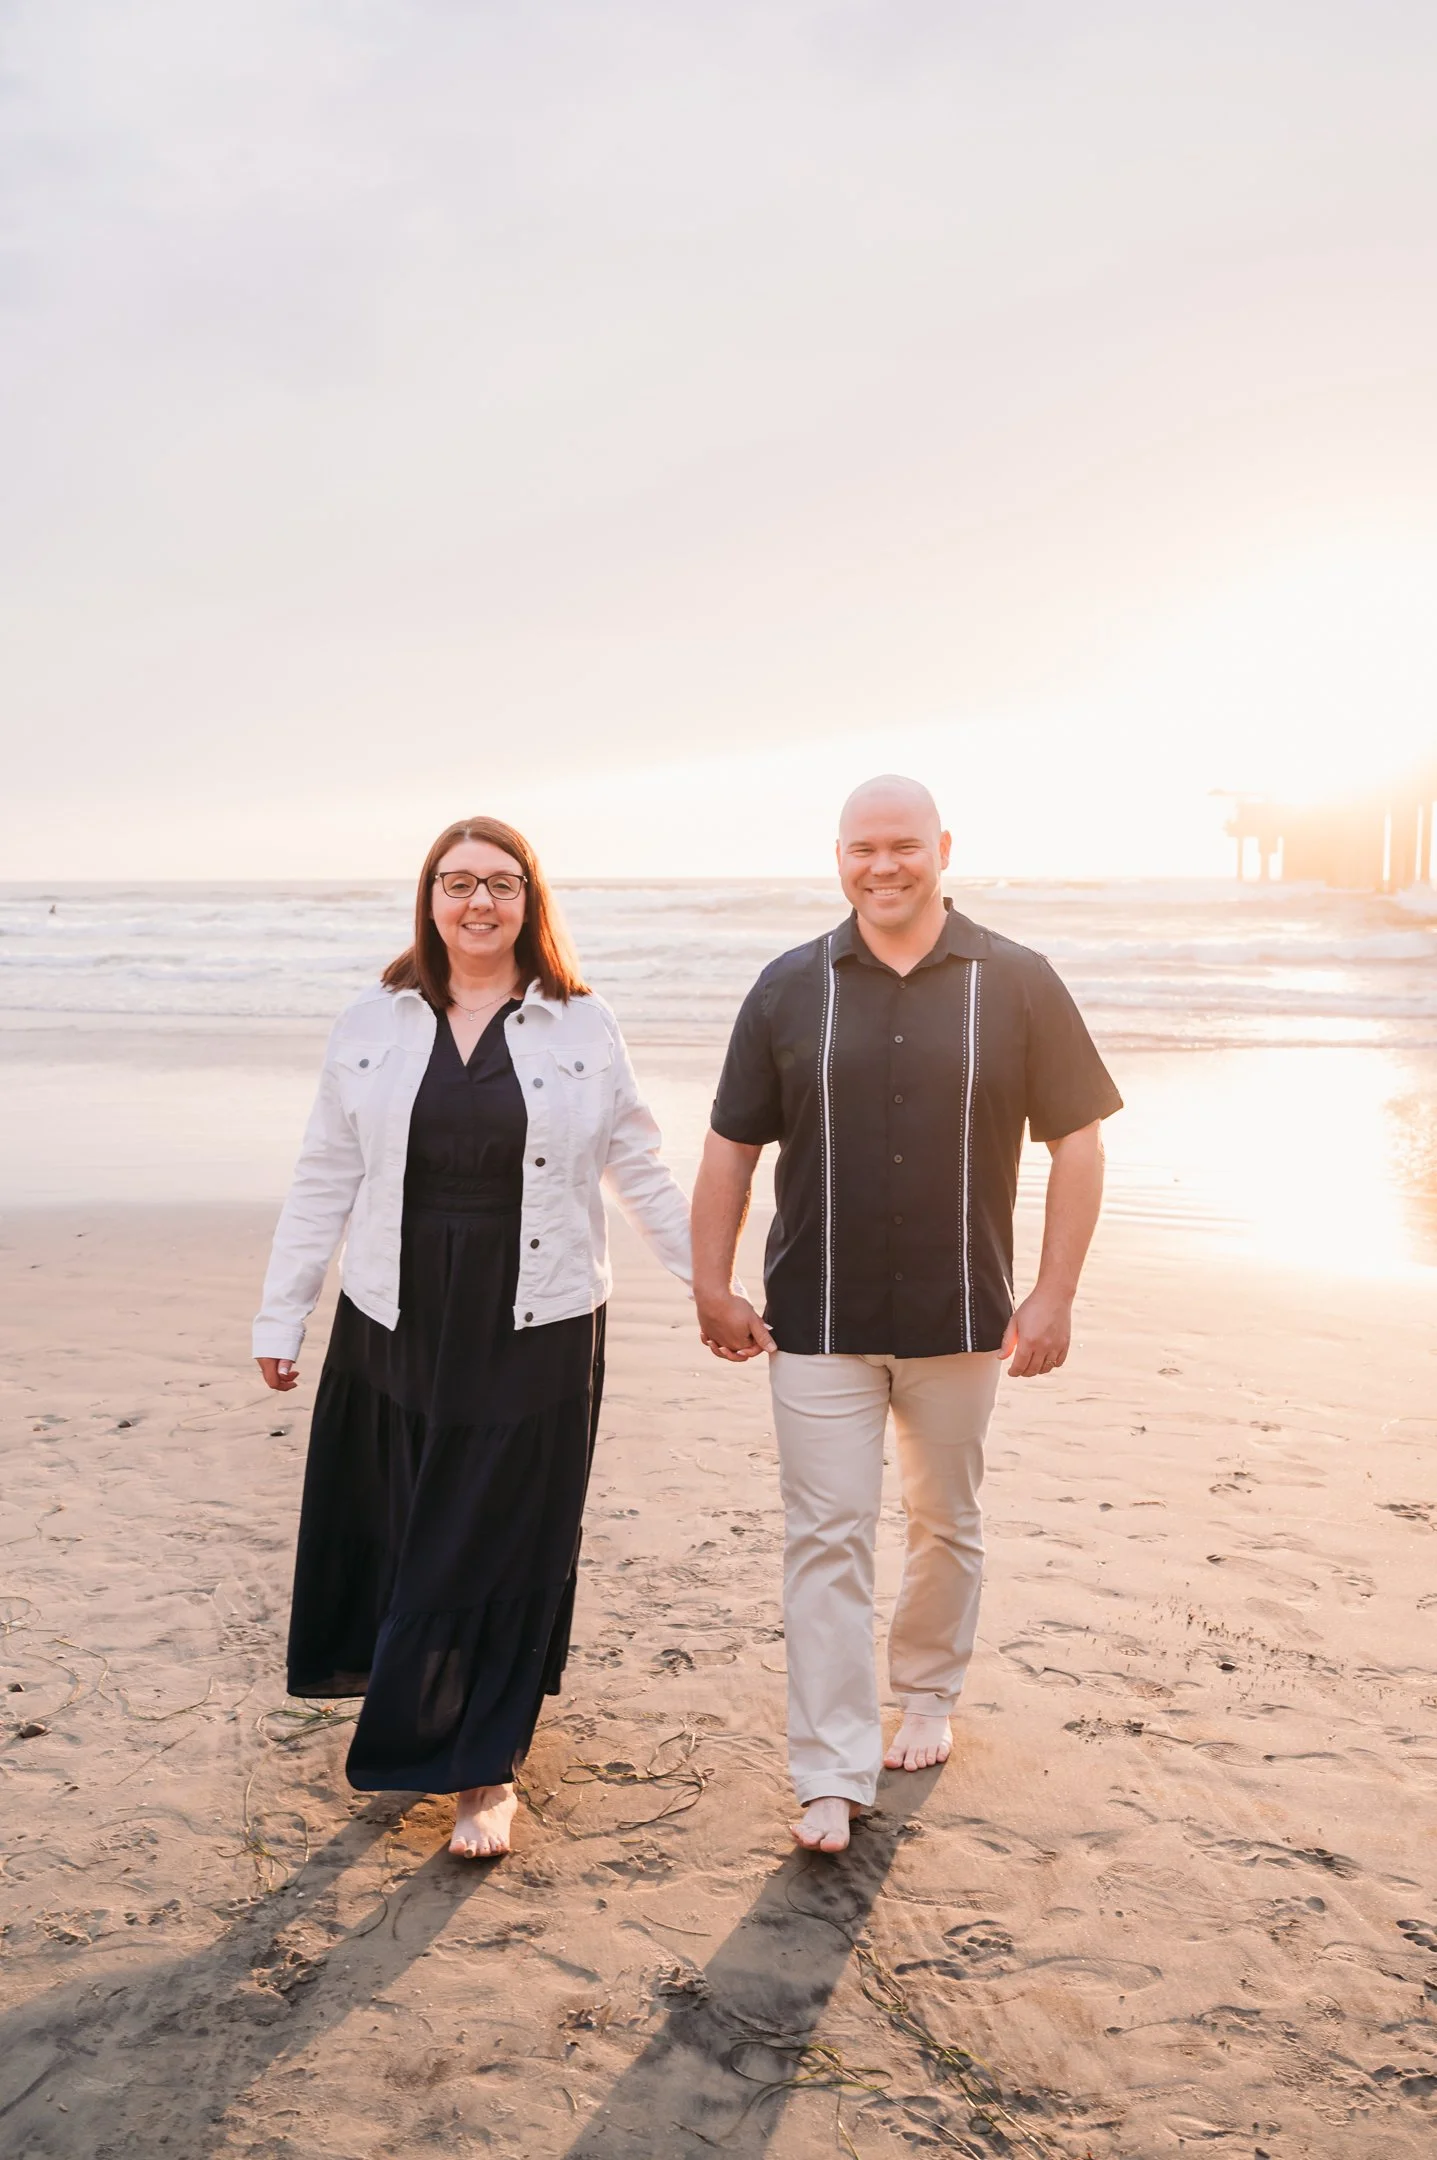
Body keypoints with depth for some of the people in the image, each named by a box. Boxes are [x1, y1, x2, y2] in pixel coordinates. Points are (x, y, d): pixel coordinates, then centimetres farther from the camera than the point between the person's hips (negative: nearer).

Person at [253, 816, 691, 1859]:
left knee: (504, 1547, 4)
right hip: (396, 1325, 2)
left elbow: (643, 1173, 6)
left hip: (537, 1331, -2)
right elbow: (325, 1181, 7)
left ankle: (484, 1768, 20)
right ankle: (412, 1715, 35)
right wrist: (281, 1316, 7)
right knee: (394, 1532, 8)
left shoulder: (584, 1027, 1)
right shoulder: (371, 1026, 5)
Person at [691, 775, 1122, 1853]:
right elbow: (731, 1145, 6)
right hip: (818, 1320, 0)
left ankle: (928, 1693, 41)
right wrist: (712, 1286, 1)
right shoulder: (790, 988, 2)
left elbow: (1077, 1139, 0)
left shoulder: (1016, 983, -2)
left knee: (947, 1522, 17)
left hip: (961, 1317, 0)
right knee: (827, 1536, -1)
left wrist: (1055, 1295, -6)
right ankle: (832, 1776, 8)